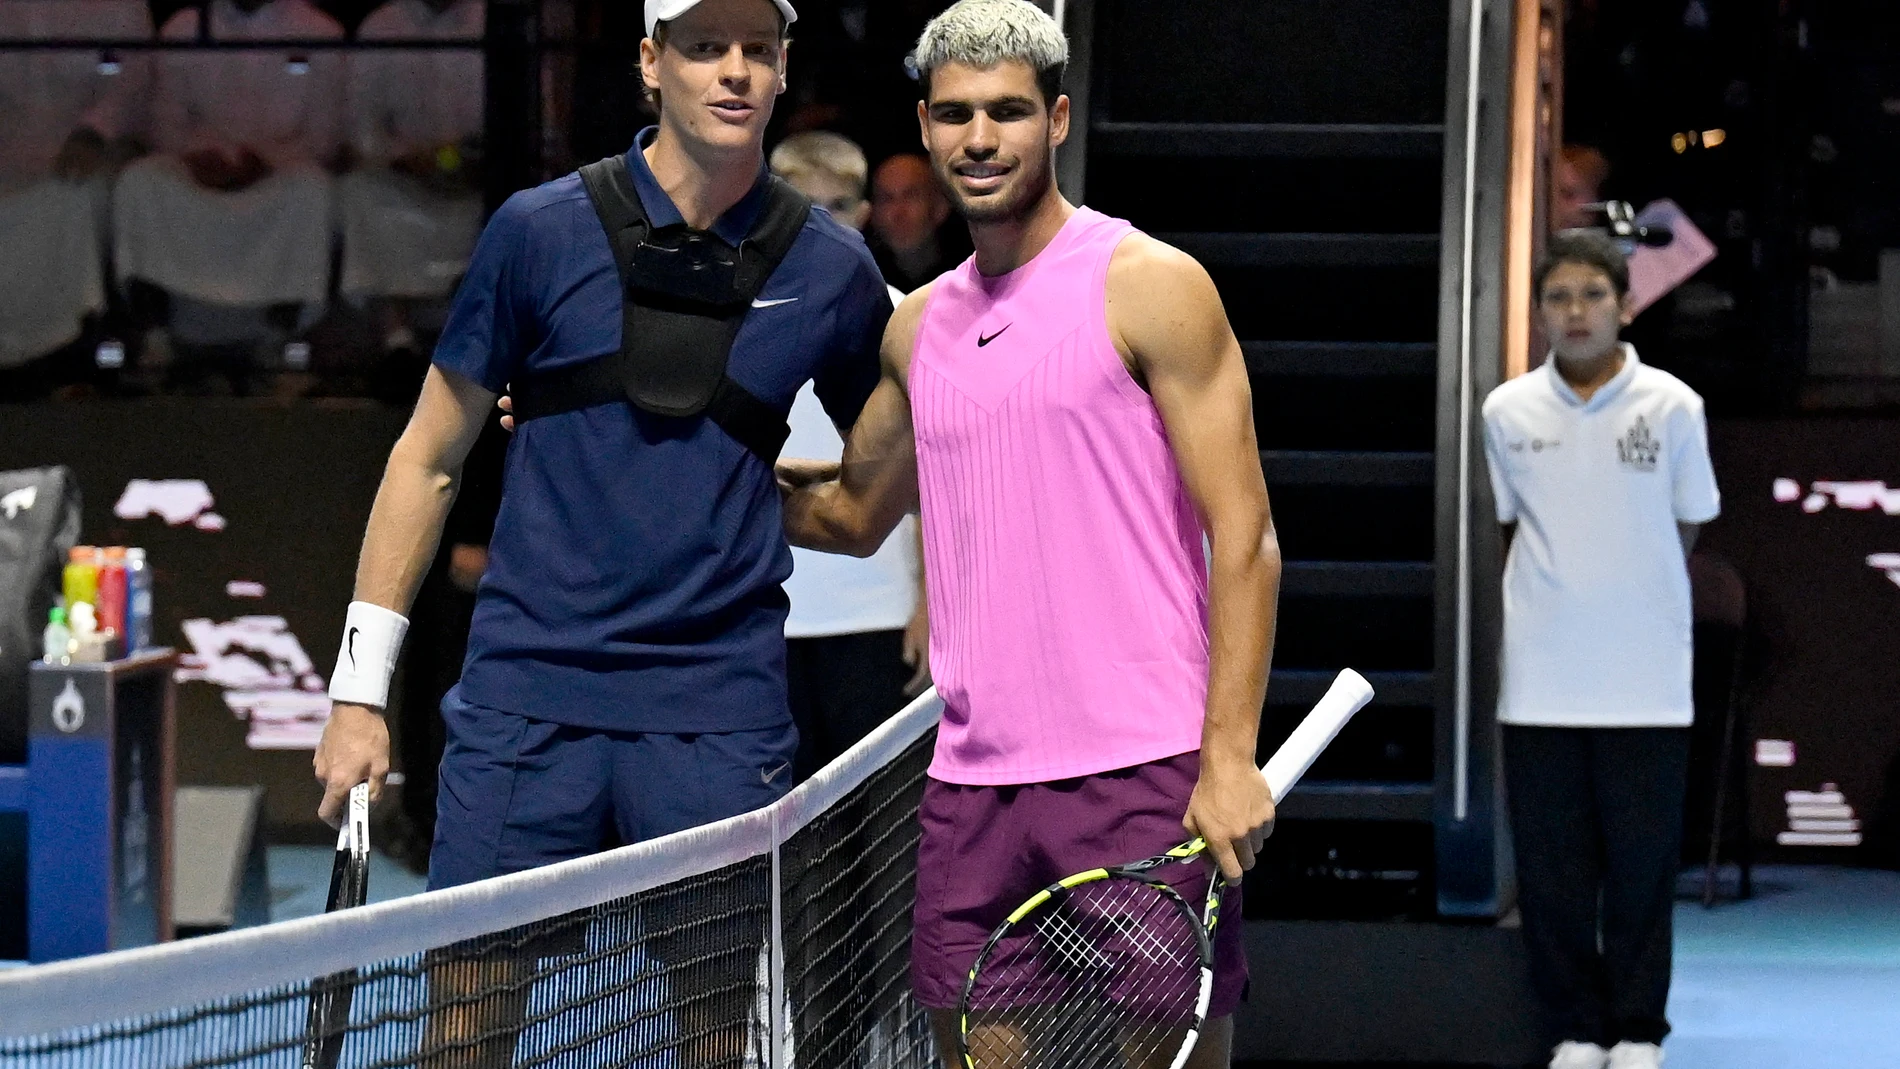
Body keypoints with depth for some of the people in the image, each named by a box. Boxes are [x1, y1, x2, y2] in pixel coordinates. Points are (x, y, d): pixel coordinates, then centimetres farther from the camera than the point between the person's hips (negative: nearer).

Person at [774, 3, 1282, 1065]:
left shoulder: (1151, 288, -2)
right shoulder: (921, 326, 16)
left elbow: (1245, 539, -6)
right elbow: (853, 511, 32)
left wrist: (1229, 758, -16)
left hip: (1143, 777, -6)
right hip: (972, 781, 6)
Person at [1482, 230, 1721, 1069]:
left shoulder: (1671, 406, -4)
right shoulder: (1507, 412, 1)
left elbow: (1686, 526, 8)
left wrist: (1630, 591, 9)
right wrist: (1564, 588, 10)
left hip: (1646, 683, -1)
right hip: (1541, 678, 1)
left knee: (1643, 862, 3)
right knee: (1551, 865, 4)